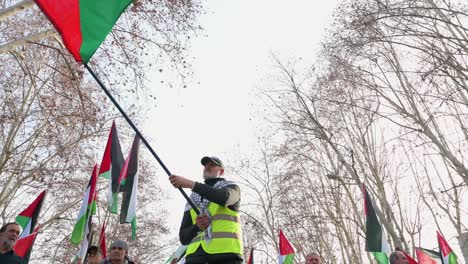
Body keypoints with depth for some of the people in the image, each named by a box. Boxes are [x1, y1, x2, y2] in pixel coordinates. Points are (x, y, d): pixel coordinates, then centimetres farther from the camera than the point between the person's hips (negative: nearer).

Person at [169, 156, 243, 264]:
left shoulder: (231, 187, 16)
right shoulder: (193, 199, 25)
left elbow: (223, 197, -12)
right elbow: (184, 237, 19)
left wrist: (190, 183, -16)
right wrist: (197, 227, -3)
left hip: (225, 251, -3)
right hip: (197, 253, 3)